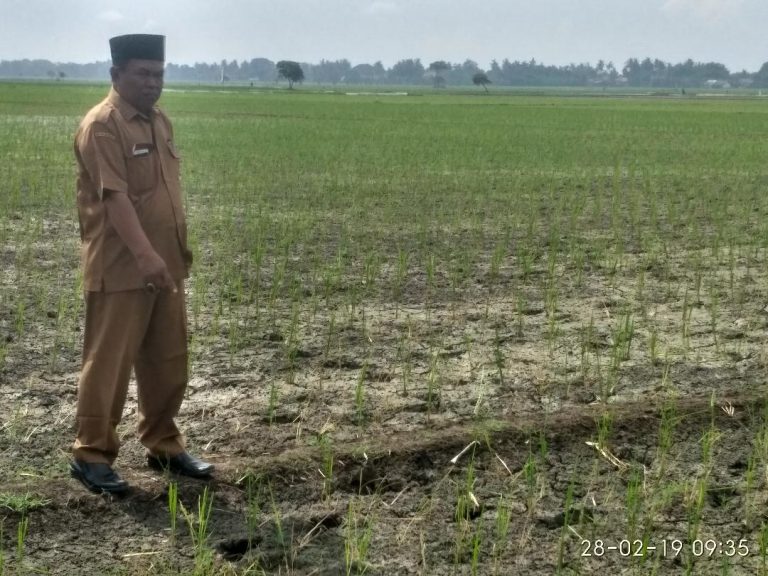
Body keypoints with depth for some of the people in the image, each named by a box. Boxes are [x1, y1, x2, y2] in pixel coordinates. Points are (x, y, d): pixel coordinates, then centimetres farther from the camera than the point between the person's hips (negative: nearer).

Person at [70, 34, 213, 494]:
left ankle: (164, 446, 27)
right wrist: (144, 255, -31)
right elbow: (114, 197, -23)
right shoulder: (102, 126, -14)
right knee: (109, 362, 0)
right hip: (121, 270, -8)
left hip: (166, 267, 8)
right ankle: (92, 455, 10)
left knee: (168, 362, 14)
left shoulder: (160, 122, 13)